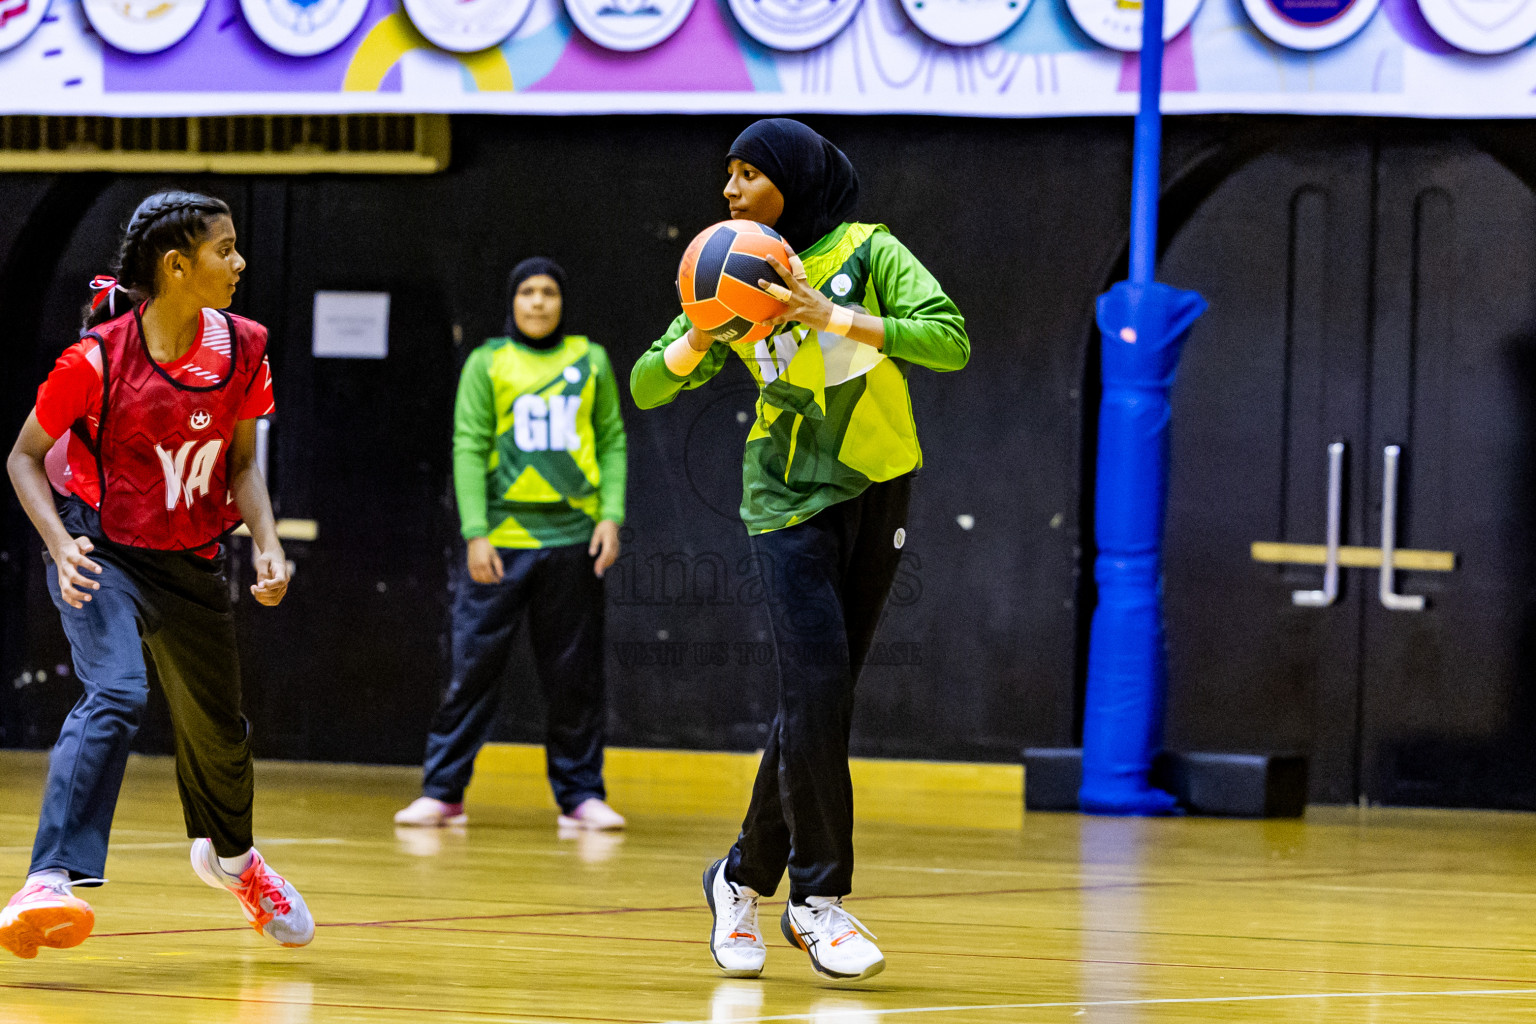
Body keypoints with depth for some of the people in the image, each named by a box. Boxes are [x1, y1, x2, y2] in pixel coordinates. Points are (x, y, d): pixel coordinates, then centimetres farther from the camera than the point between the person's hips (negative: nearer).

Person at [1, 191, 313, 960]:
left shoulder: (241, 348, -9)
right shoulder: (99, 357, -22)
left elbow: (242, 462, 4)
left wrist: (267, 545, -11)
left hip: (190, 562, 5)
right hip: (100, 549, -5)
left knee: (216, 725, 17)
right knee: (116, 695, -29)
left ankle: (229, 855, 49)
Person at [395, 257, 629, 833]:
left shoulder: (591, 361, 10)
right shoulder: (487, 364, 3)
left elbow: (612, 441, 12)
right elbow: (469, 447, 0)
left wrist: (611, 514, -1)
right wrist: (475, 533, -9)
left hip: (573, 538, 2)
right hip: (502, 539, -2)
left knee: (574, 676, 5)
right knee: (473, 669, -2)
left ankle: (580, 795, 12)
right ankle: (443, 793, 3)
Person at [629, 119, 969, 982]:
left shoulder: (868, 253, -5)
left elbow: (950, 341, -19)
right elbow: (648, 387, 3)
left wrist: (832, 316, -27)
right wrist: (695, 342, -18)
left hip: (877, 490, 1)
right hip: (791, 498, -1)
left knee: (820, 701, 5)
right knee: (817, 685, -16)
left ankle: (747, 877, 21)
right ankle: (821, 897, -8)